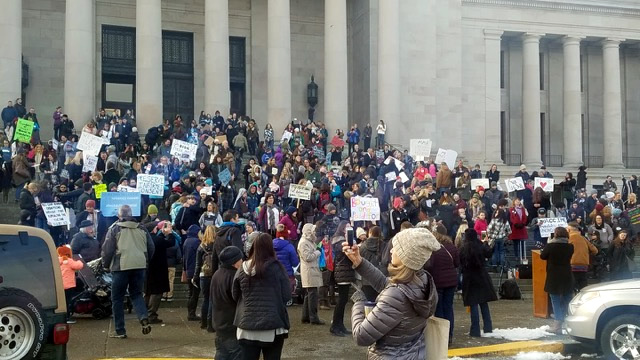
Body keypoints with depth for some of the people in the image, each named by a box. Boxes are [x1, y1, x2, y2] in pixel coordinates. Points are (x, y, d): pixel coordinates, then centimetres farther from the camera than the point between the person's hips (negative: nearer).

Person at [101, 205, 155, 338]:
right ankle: (144, 318, -10)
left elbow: (107, 250, -3)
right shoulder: (142, 229, 11)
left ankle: (120, 331, 8)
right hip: (140, 266, 4)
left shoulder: (114, 229, 0)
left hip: (121, 267, -4)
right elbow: (151, 248, 13)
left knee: (117, 298, 8)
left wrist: (106, 265, 13)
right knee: (136, 294, 17)